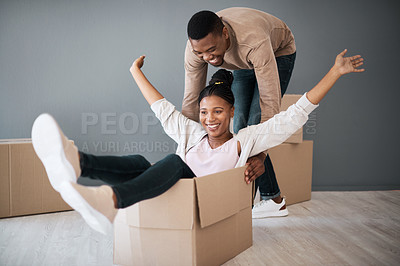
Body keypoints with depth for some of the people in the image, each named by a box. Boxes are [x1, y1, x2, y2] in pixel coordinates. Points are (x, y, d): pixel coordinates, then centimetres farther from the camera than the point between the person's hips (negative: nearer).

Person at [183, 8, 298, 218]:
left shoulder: (254, 40, -46)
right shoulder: (196, 48, -30)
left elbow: (270, 100, -46)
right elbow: (191, 102, -22)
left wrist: (261, 154, -54)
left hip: (279, 53, -5)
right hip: (244, 65, 5)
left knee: (255, 124, -16)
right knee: (240, 126, -3)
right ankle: (274, 200, 5)